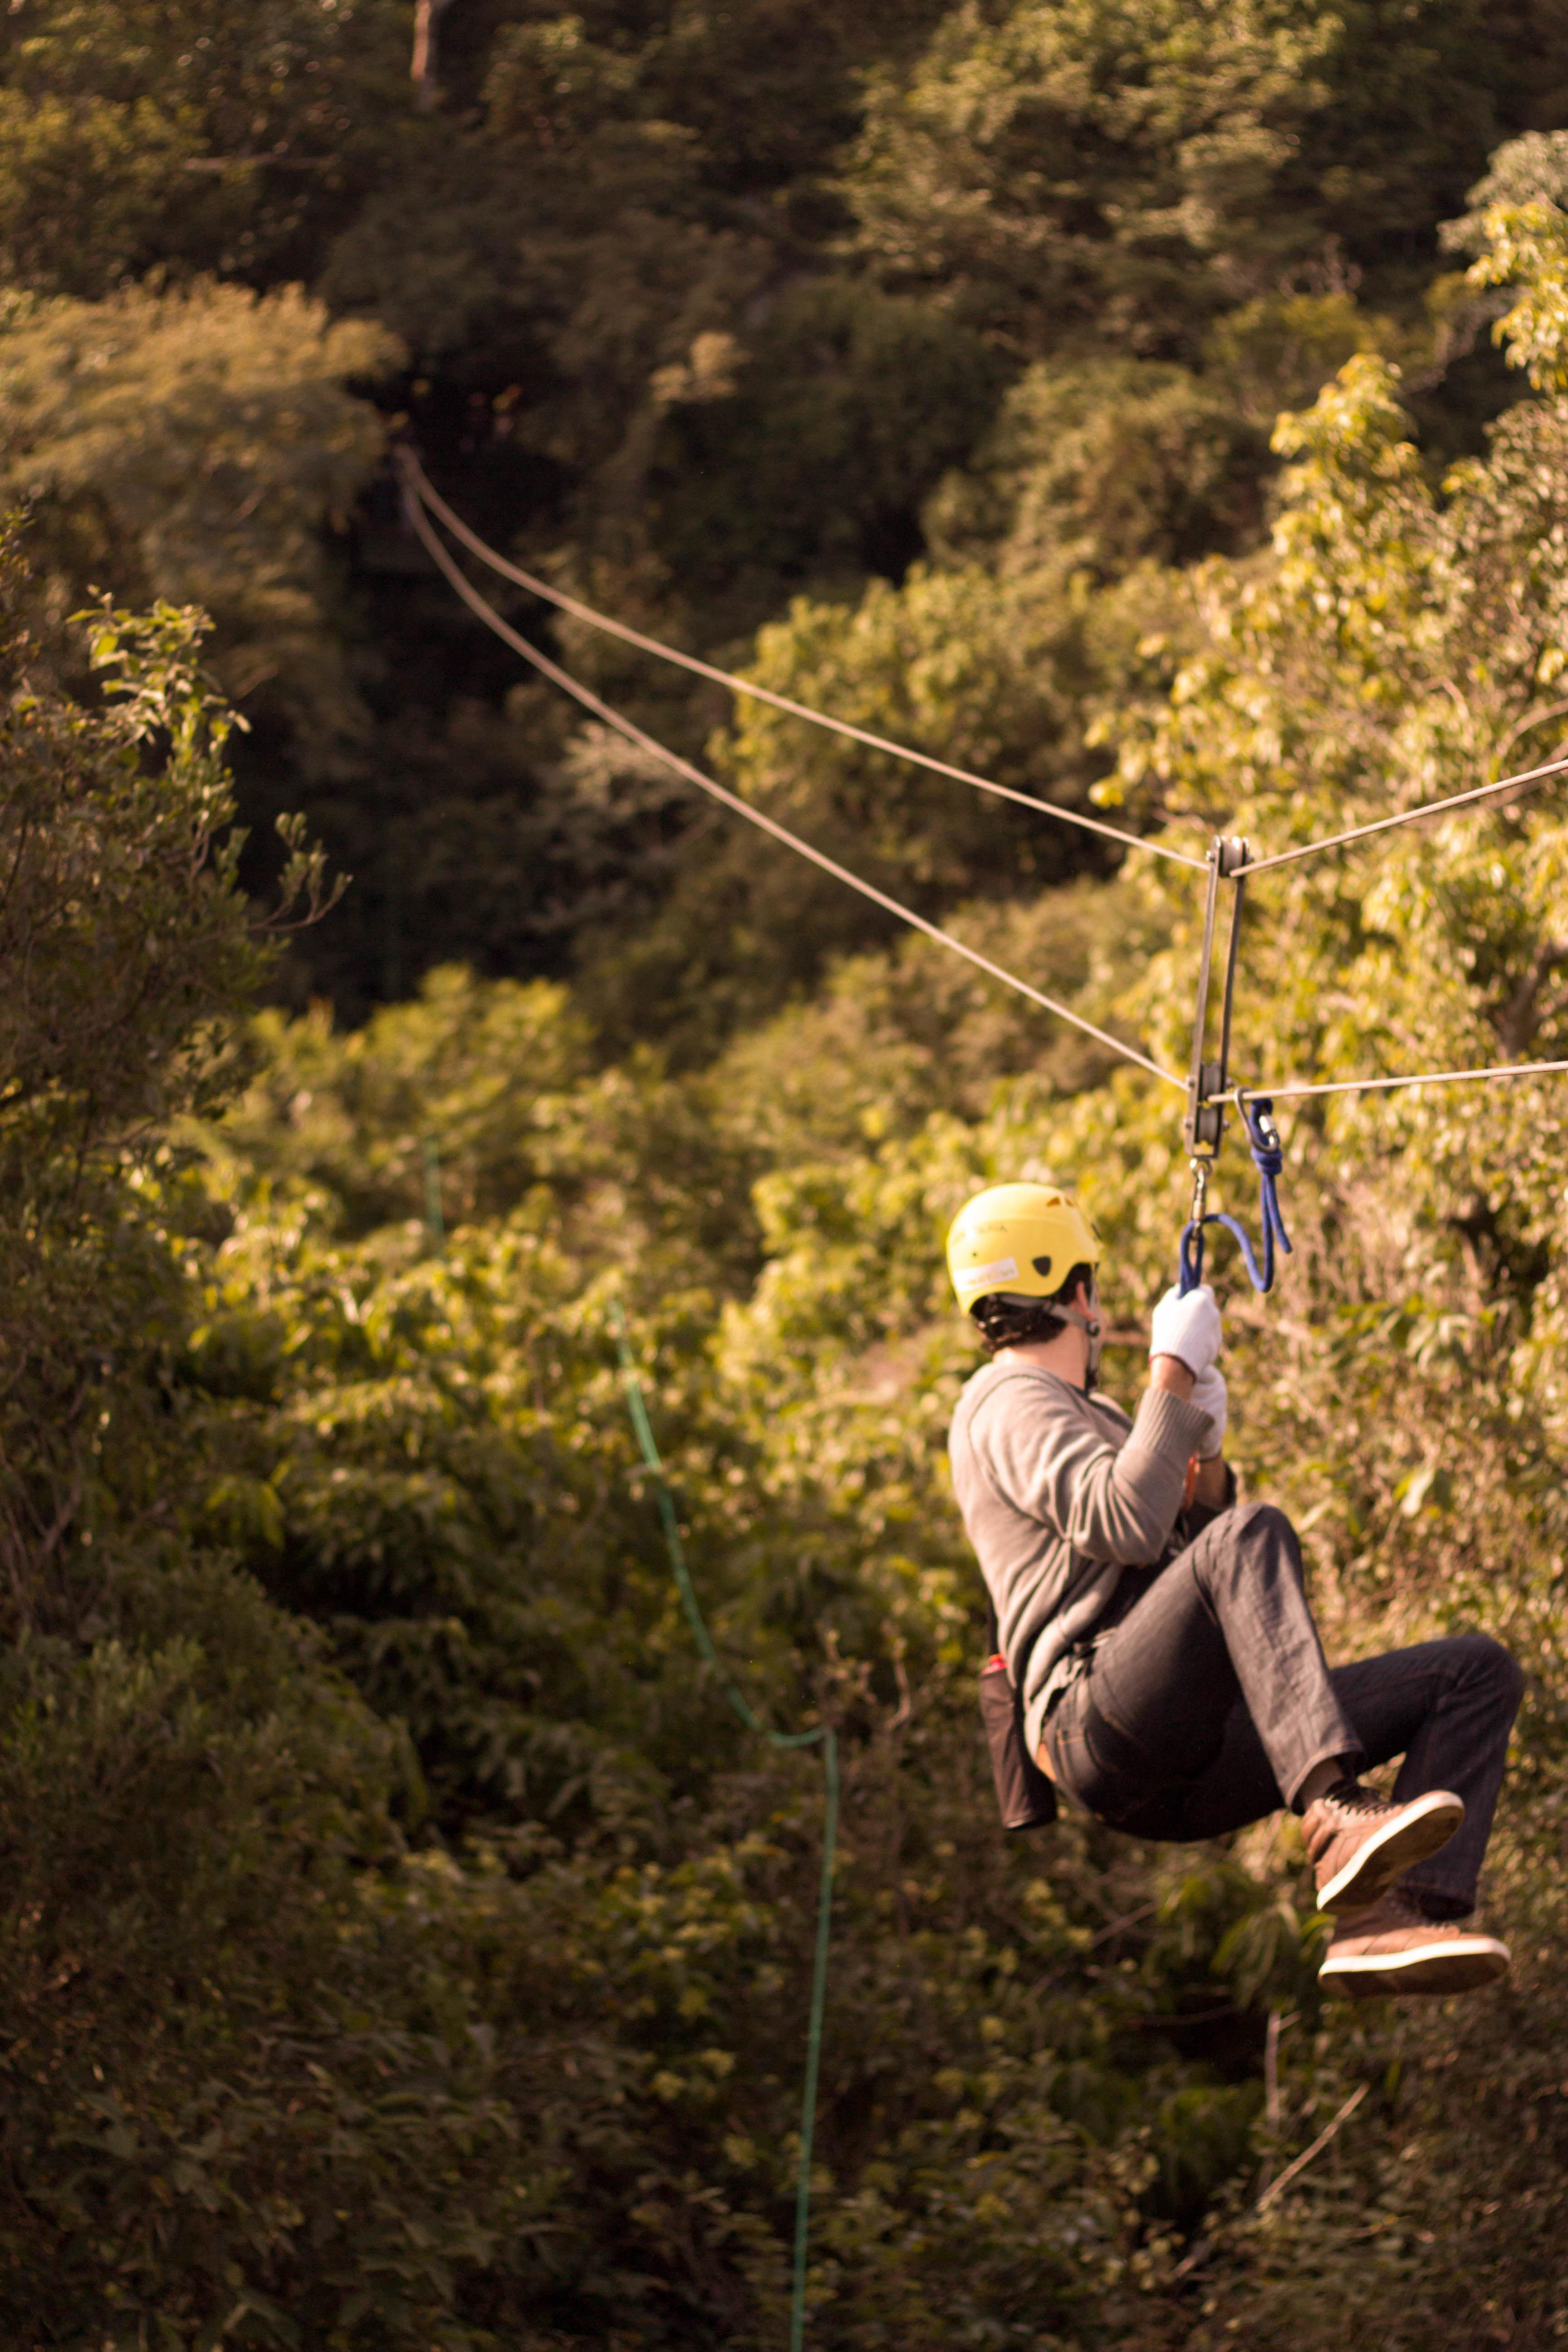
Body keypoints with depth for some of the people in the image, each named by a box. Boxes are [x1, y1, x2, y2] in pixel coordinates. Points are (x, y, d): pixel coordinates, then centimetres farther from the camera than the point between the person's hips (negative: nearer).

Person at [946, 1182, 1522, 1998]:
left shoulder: (1092, 1418, 34)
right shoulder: (1010, 1403, 3)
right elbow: (1125, 1527, -16)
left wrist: (1207, 1449, 13)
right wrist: (1174, 1373, -7)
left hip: (1199, 1769, 9)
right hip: (1103, 1727, -9)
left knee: (1478, 1671, -1)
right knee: (1252, 1534, -33)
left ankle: (1389, 1922, -25)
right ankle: (1334, 1817, -48)